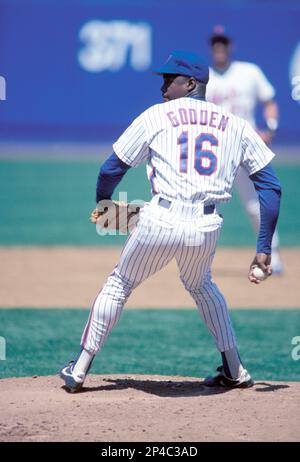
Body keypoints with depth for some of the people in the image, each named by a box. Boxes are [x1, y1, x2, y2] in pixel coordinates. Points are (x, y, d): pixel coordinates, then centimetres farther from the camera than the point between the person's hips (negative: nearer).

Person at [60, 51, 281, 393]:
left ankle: (78, 370, 21)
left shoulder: (156, 116, 8)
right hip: (207, 227, 3)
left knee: (118, 285, 19)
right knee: (201, 286, 32)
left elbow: (111, 170, 10)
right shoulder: (236, 125, 14)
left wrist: (102, 204, 31)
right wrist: (263, 249, 10)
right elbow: (271, 186, 9)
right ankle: (235, 371, 32)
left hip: (160, 221, -3)